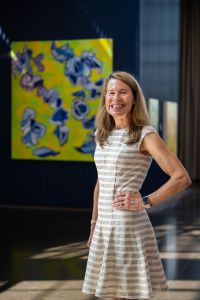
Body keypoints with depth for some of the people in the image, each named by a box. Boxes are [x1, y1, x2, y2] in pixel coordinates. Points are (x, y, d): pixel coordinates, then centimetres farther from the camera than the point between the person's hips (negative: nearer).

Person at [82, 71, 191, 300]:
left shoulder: (145, 135, -7)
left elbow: (182, 178, -14)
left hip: (130, 227, -6)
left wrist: (144, 202, -13)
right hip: (104, 229, 6)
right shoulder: (101, 135, 11)